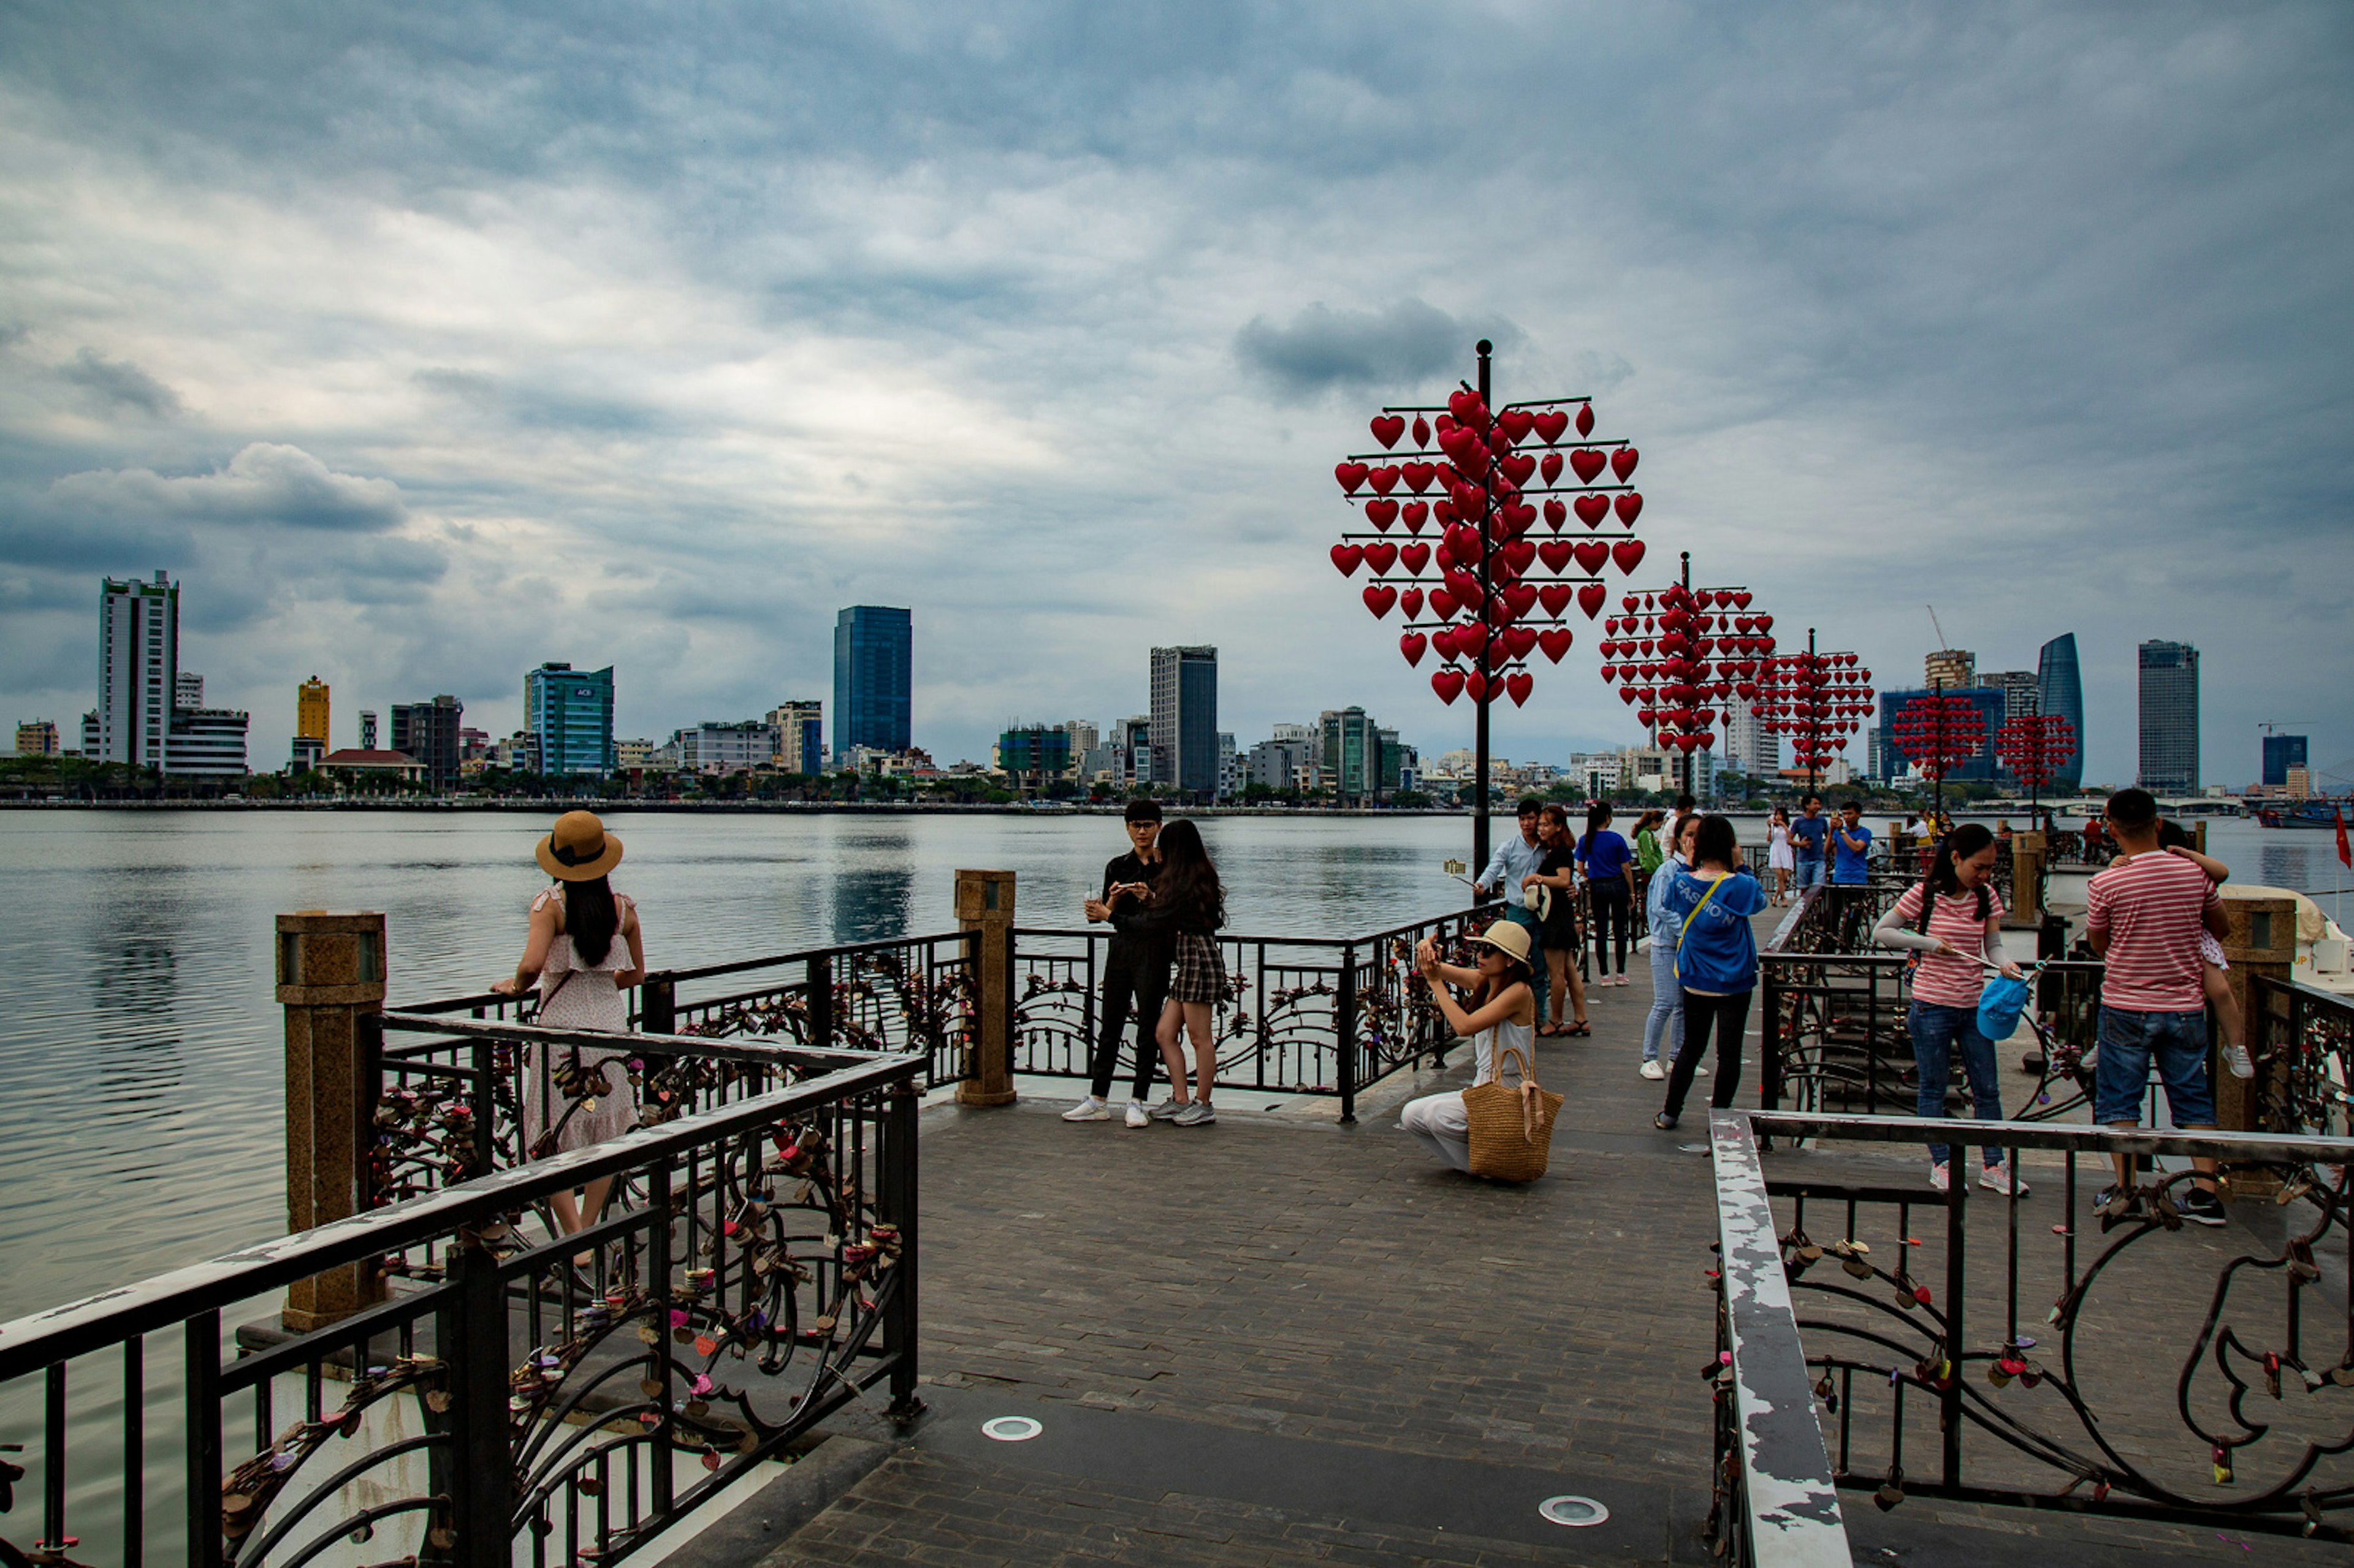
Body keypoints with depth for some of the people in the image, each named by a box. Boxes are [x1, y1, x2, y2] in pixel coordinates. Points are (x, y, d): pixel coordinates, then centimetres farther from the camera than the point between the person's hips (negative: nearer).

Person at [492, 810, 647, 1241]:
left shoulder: (551, 904, -9)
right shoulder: (623, 907, 2)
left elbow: (532, 965, -22)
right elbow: (636, 974, 11)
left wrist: (515, 986, -2)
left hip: (560, 1027, -3)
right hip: (610, 1024, 4)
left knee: (550, 1141, 6)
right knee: (604, 1139, 15)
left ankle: (573, 1237, -3)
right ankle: (588, 1231, 24)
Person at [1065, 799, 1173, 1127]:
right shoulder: (1117, 866, 11)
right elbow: (1108, 913, 9)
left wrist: (1150, 897, -20)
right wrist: (1112, 901, -12)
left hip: (1154, 950, -4)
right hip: (1120, 948, 4)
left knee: (1148, 1027, 0)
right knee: (1110, 1025, 6)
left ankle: (1137, 1103, 7)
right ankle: (1098, 1101, 11)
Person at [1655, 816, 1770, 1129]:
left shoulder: (1683, 882, -9)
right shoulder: (1742, 886, -14)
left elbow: (1667, 904, 13)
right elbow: (1761, 900, 8)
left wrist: (1690, 866, 12)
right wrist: (1740, 866, 3)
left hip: (1696, 982, 3)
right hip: (1735, 982, -3)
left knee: (1691, 1047, 15)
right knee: (1729, 1052, 7)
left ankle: (1669, 1113, 20)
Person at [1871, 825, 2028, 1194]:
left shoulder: (1987, 896, 2)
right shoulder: (1925, 894, -10)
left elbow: (1993, 945, 2)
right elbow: (1880, 933, -6)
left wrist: (2006, 965, -19)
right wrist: (1928, 942, -16)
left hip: (1974, 1006, 4)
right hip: (1933, 1007, -4)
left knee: (1988, 1089, 10)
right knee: (1933, 1090, 7)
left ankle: (1993, 1166, 21)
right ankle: (1940, 1165, 19)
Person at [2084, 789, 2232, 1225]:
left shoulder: (2106, 884, -13)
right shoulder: (2194, 874, -3)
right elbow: (2222, 930, 14)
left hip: (2125, 1008, -3)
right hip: (2185, 1008, 3)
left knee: (2118, 1100, 7)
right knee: (2194, 1100, 12)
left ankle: (2125, 1188, 6)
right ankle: (2205, 1191, 8)